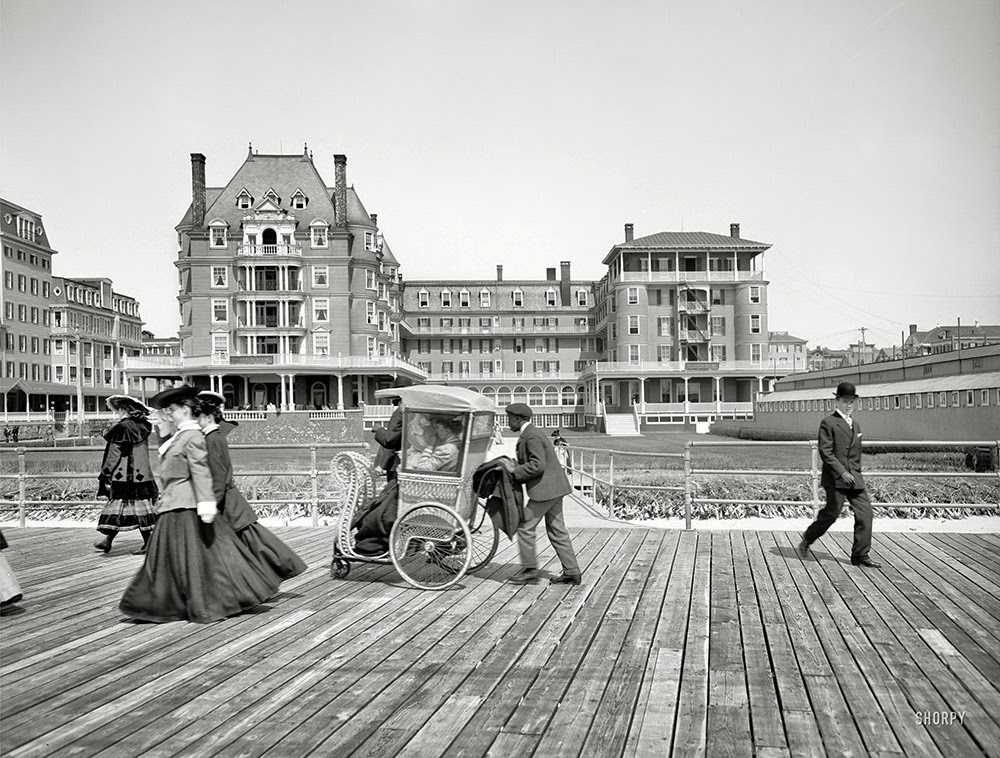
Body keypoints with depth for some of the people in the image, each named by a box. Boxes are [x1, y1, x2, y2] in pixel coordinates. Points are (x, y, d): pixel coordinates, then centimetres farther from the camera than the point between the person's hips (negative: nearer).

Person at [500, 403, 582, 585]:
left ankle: (529, 570, 7)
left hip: (545, 489, -10)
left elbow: (538, 465, -24)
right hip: (553, 488, 10)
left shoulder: (532, 436, -16)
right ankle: (572, 572, 14)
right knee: (556, 531, 12)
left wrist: (515, 471, -15)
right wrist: (515, 465, 9)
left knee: (525, 527, -1)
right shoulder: (531, 433, 17)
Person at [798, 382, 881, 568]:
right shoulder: (828, 423, -5)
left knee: (865, 512, -2)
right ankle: (807, 540, 19)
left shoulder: (856, 425, 18)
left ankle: (860, 556, 4)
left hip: (854, 478, 7)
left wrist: (856, 474, 19)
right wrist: (842, 472, -19)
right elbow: (825, 452, -13)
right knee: (832, 512, -4)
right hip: (835, 478, -7)